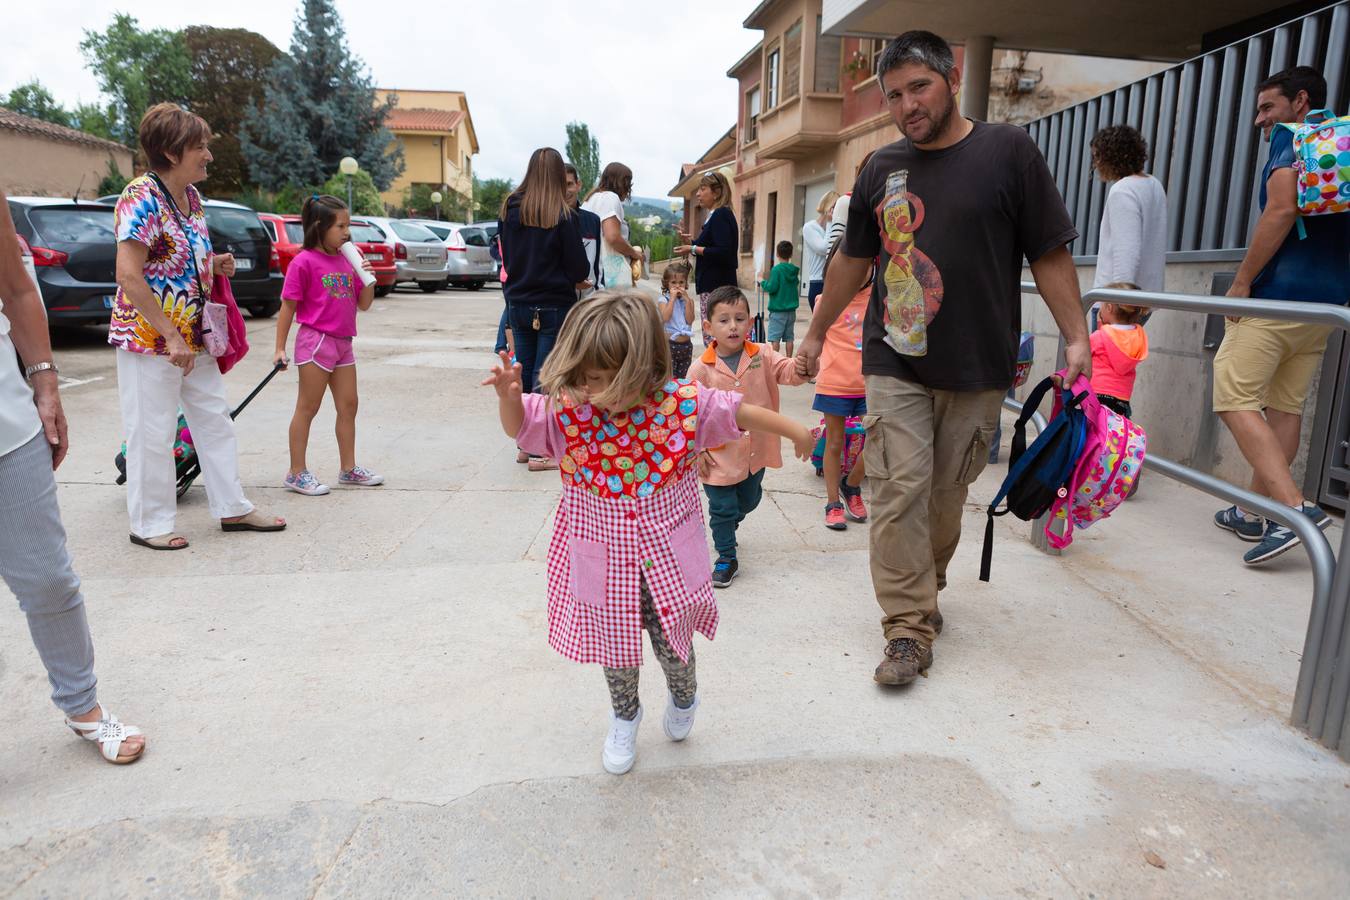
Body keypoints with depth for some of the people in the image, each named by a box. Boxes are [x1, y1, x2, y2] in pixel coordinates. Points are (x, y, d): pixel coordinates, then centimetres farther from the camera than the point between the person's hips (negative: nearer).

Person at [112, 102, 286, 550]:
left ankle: (231, 508, 24)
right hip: (148, 337, -9)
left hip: (194, 336, 9)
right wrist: (170, 337, -24)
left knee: (215, 421, 13)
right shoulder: (142, 198, -17)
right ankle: (149, 524, 16)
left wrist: (214, 264, 3)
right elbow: (129, 276, -23)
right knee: (152, 433, 2)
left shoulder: (191, 196, 9)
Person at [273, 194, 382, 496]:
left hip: (343, 343, 7)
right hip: (316, 340, -7)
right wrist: (280, 348, -9)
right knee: (308, 408, 0)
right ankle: (297, 473, 9)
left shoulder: (346, 261, 10)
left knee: (348, 406, 11)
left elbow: (363, 304, 13)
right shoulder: (304, 261, -9)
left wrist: (368, 278, -4)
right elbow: (288, 306, -8)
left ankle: (348, 468, 22)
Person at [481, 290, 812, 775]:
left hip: (666, 554, -1)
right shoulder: (567, 410, -16)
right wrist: (508, 395, -29)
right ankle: (624, 717, 48)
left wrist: (798, 432, 3)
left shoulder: (680, 402, -18)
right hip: (605, 558, 1)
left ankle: (683, 697, 51)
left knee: (672, 642, 15)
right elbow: (518, 426, -6)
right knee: (614, 642, 17)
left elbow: (743, 413, -6)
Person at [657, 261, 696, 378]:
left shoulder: (689, 300, 4)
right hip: (670, 344, -3)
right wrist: (673, 298, -17)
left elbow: (690, 320, -10)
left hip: (686, 345, 3)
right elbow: (665, 318, -21)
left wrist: (687, 299, -14)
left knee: (683, 377, 14)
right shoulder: (663, 300, -4)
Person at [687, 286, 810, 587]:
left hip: (755, 449, 4)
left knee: (749, 501, 25)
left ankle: (726, 528, 56)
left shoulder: (762, 356, -7)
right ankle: (726, 558, 25)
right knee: (722, 508, 6)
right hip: (719, 454, -4)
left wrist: (802, 365, -42)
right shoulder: (701, 369, -14)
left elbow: (789, 372, -18)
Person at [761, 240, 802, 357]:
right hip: (791, 309, 6)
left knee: (774, 338, -2)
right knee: (789, 337, 10)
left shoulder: (777, 269, -13)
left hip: (778, 309, -6)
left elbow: (772, 287, -19)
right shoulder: (795, 271, 5)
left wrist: (763, 283, 0)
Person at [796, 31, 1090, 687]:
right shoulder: (881, 169, 10)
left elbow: (1049, 254, 1)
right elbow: (852, 260, 18)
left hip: (977, 369, -1)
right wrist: (816, 334, 22)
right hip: (895, 367, 1)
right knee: (899, 493, -6)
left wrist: (1076, 336, -6)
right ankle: (909, 628, 1)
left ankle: (925, 589, 30)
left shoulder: (1008, 152, 1)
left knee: (946, 496, 7)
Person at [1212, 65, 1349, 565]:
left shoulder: (1290, 137, -4)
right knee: (1286, 406, 9)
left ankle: (1296, 508, -21)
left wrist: (1241, 281, -15)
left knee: (1235, 399, -10)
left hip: (1279, 294, -9)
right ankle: (1256, 512, 14)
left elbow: (1282, 209, -19)